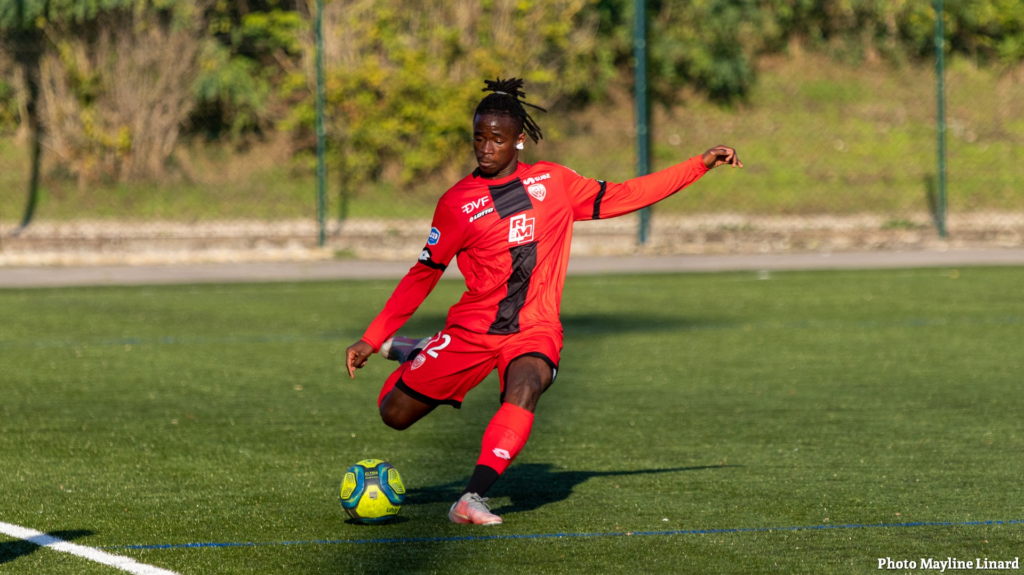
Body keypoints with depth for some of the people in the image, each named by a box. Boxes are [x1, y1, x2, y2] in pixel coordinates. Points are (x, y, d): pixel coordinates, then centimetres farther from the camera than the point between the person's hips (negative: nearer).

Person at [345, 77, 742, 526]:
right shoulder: (457, 202, 0)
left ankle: (473, 499, -40)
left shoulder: (551, 182, 6)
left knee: (525, 388, -34)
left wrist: (700, 165, 11)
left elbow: (619, 198, 14)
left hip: (534, 330, 0)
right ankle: (408, 356, 33)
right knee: (395, 414, -1)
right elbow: (423, 275, 5)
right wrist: (372, 338, 1)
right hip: (471, 328, 0)